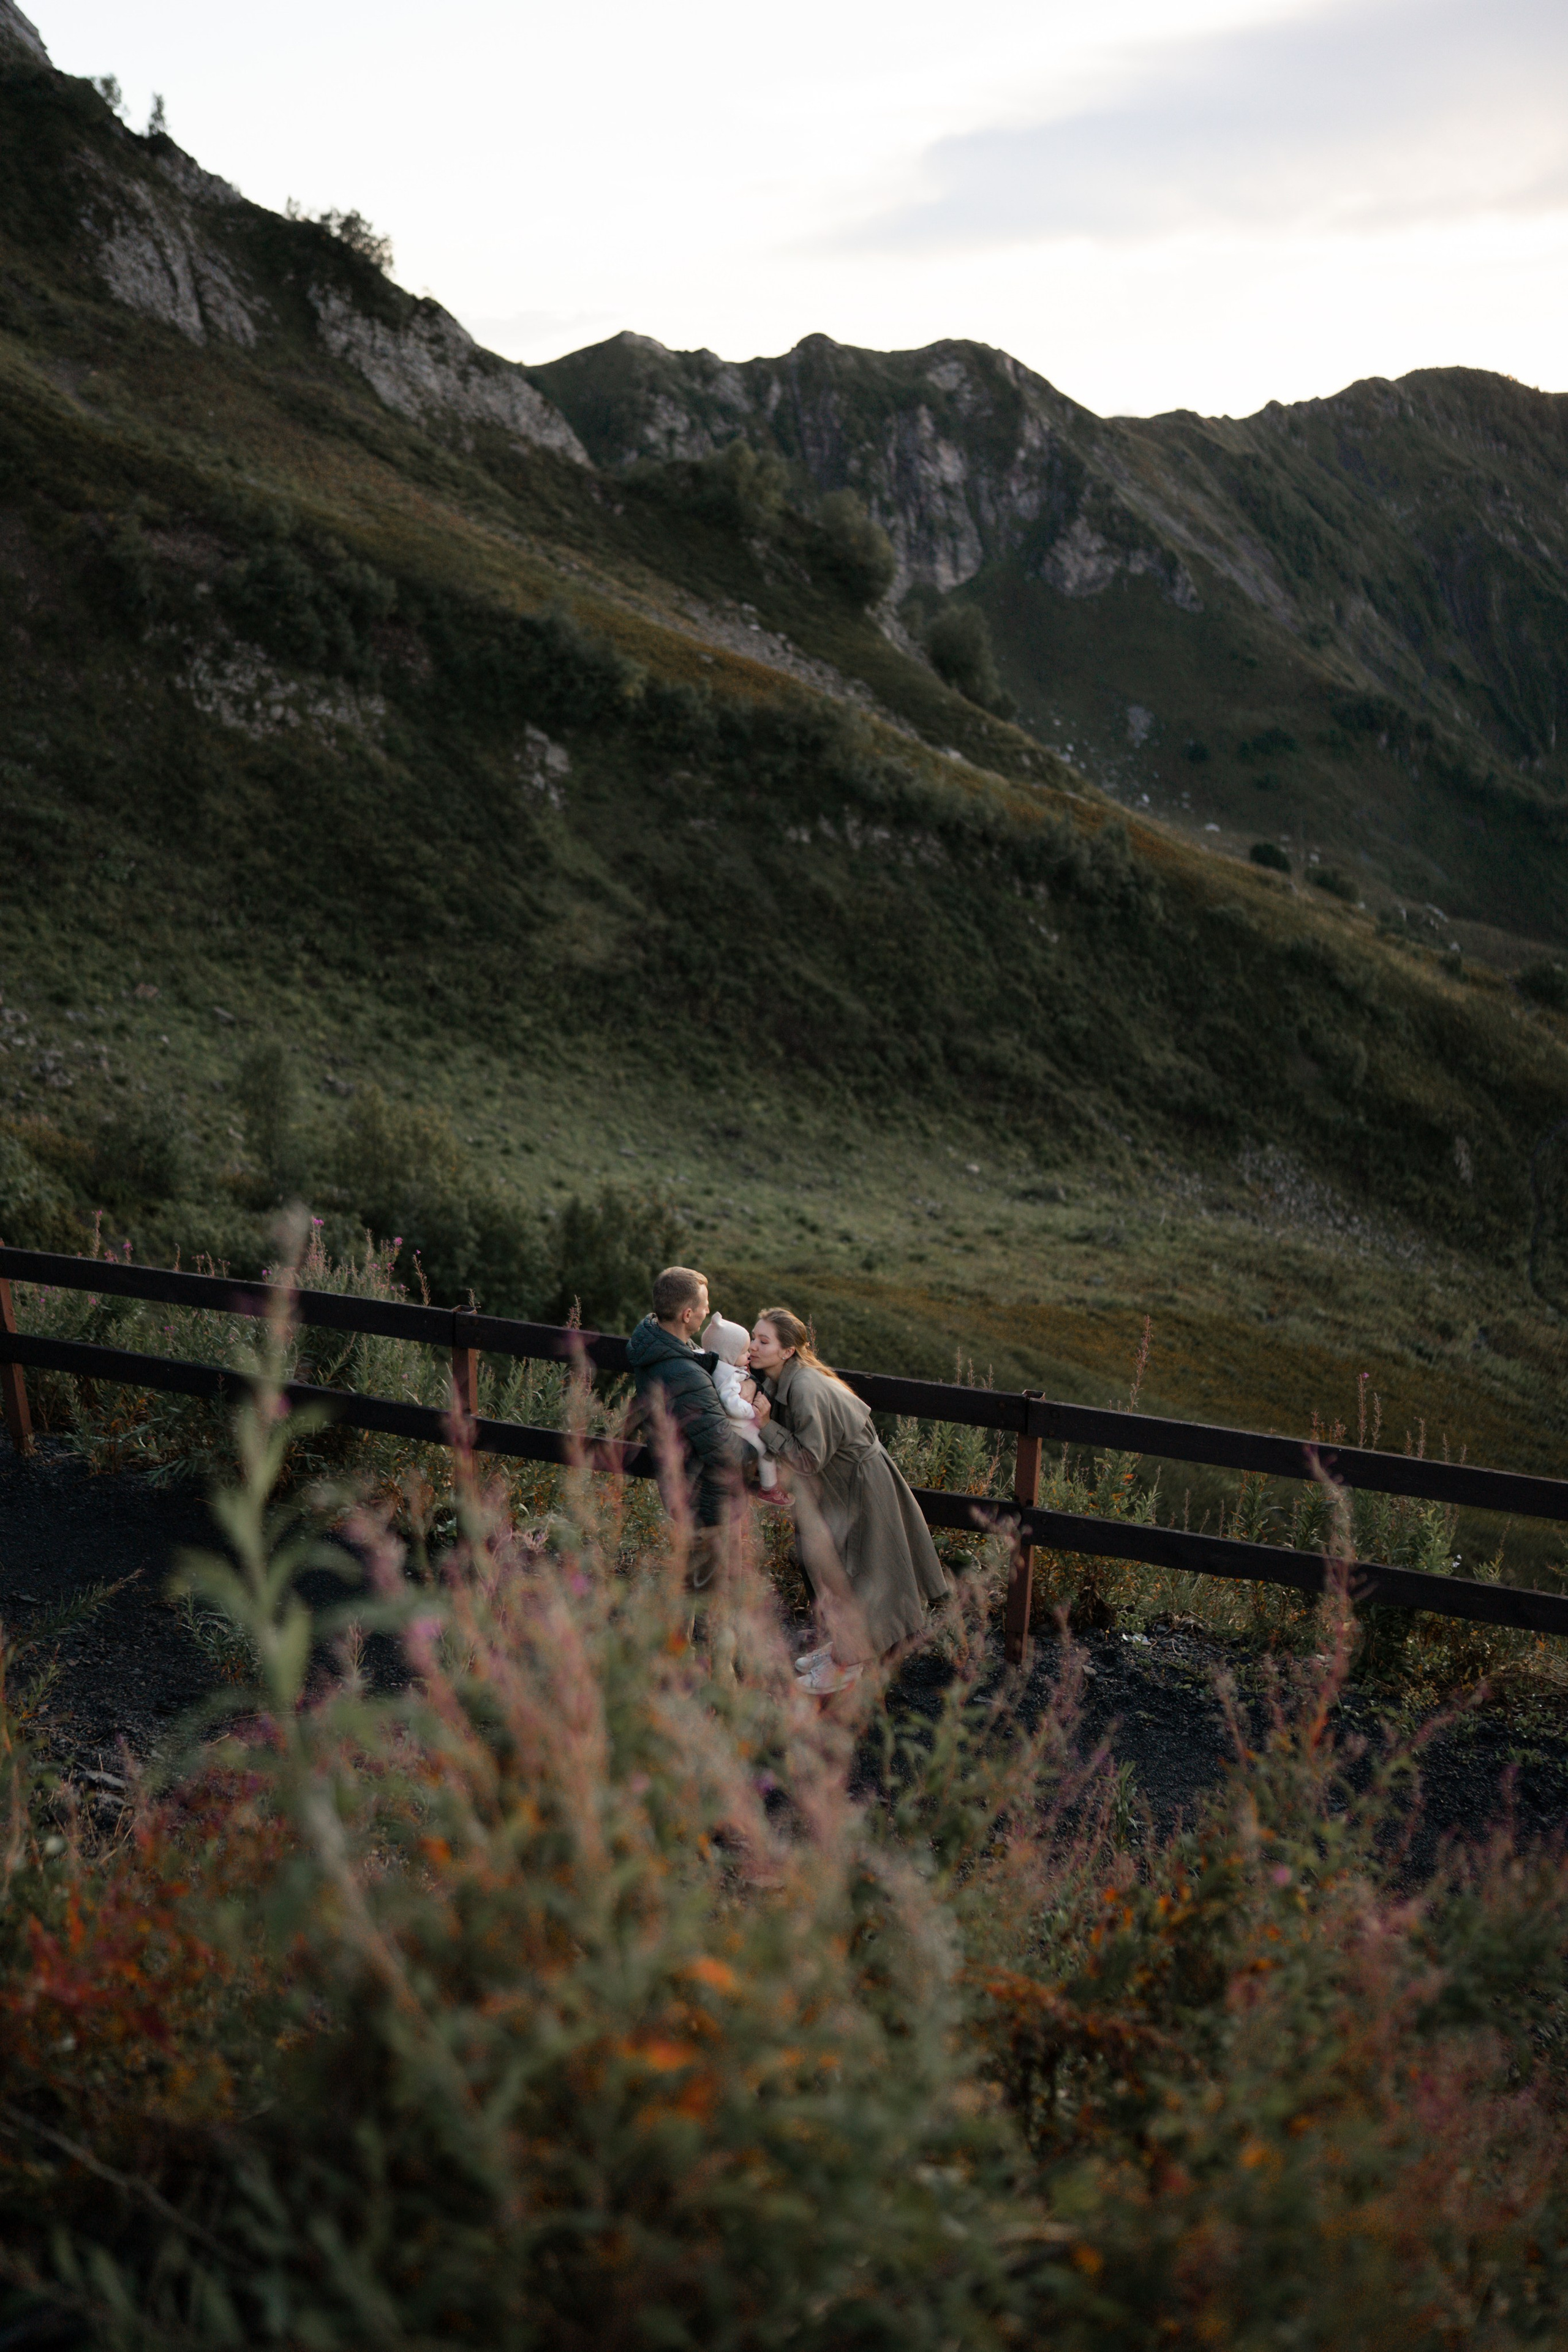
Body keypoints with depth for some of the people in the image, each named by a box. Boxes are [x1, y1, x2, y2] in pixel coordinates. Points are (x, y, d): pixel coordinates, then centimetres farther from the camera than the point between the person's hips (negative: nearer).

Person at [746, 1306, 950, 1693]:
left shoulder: (806, 1390, -31)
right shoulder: (772, 1381, -3)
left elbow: (809, 1460, -28)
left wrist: (767, 1426, -28)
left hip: (857, 1485, -9)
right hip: (830, 1486, 9)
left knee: (842, 1574, 4)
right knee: (823, 1562, 20)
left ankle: (850, 1662, 22)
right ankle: (837, 1641, 38)